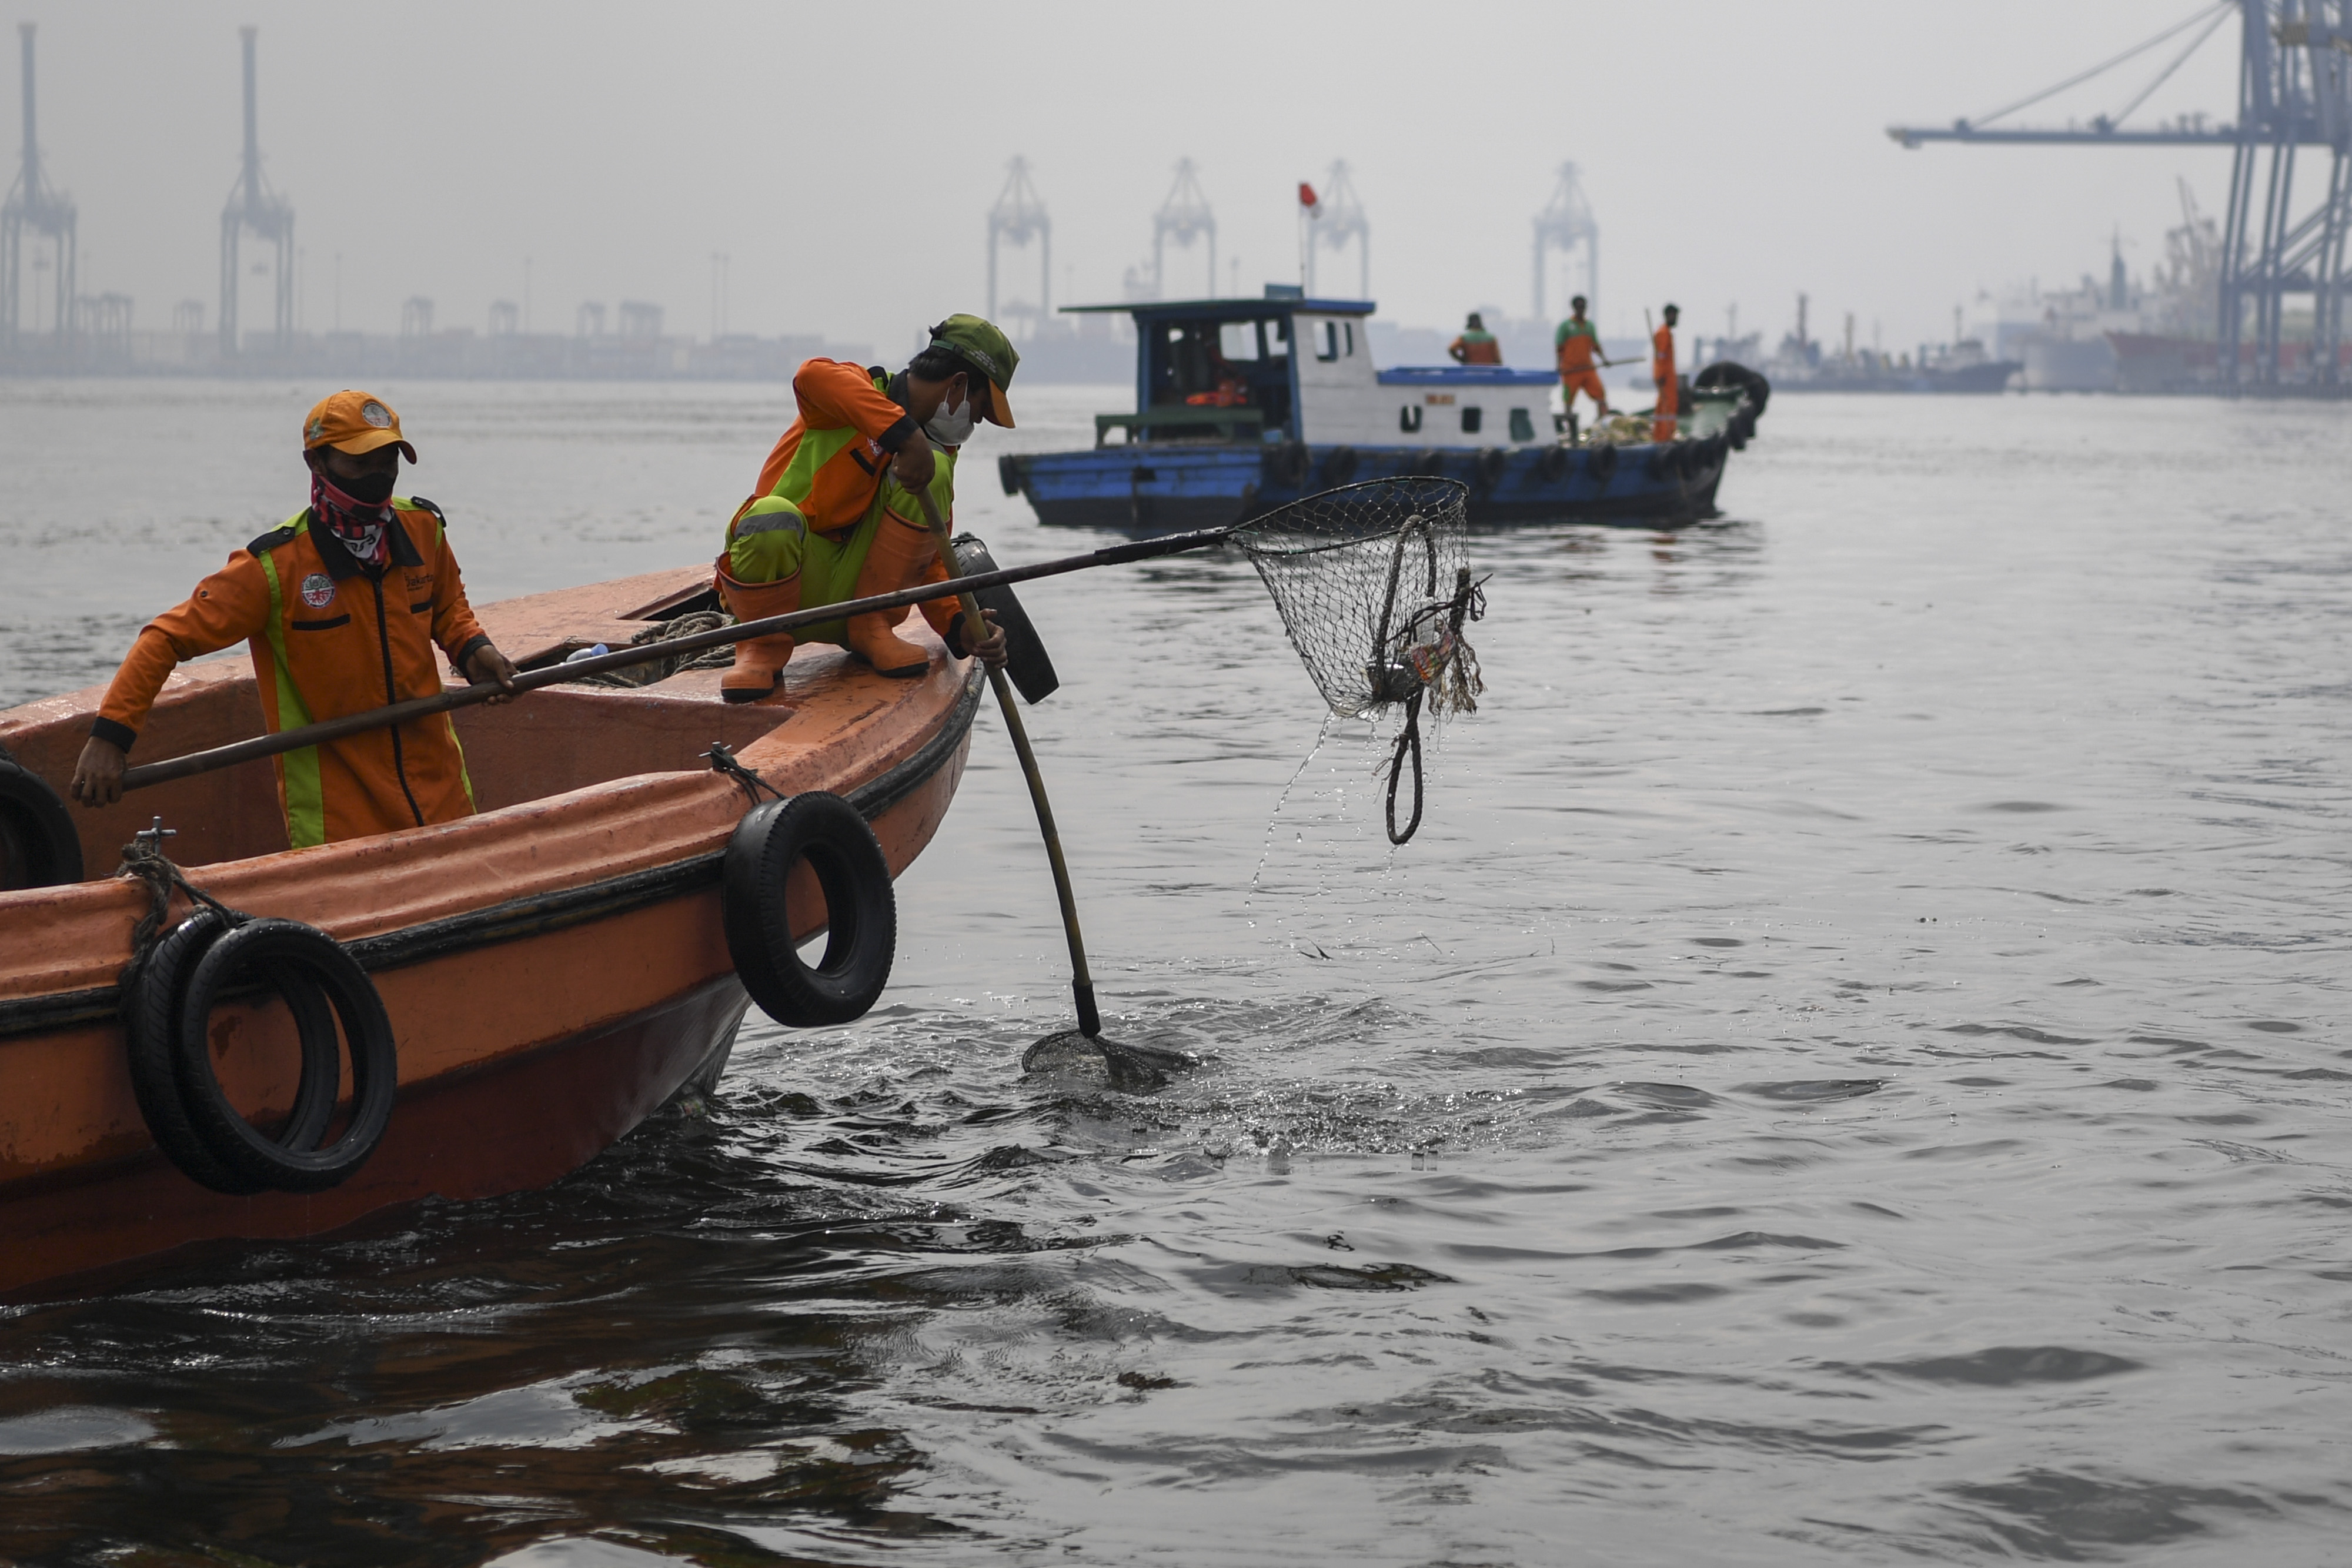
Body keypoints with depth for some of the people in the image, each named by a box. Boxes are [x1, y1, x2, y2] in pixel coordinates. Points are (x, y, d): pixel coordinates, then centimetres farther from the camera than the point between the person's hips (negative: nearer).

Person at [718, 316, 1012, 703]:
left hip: (850, 592, 5)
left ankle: (872, 628, -5)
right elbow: (812, 375, -31)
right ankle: (763, 646, -11)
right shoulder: (859, 390, -5)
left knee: (935, 469, -11)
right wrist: (906, 435, -36)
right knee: (774, 519, -40)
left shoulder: (934, 456, 13)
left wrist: (959, 627, -7)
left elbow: (929, 562, 12)